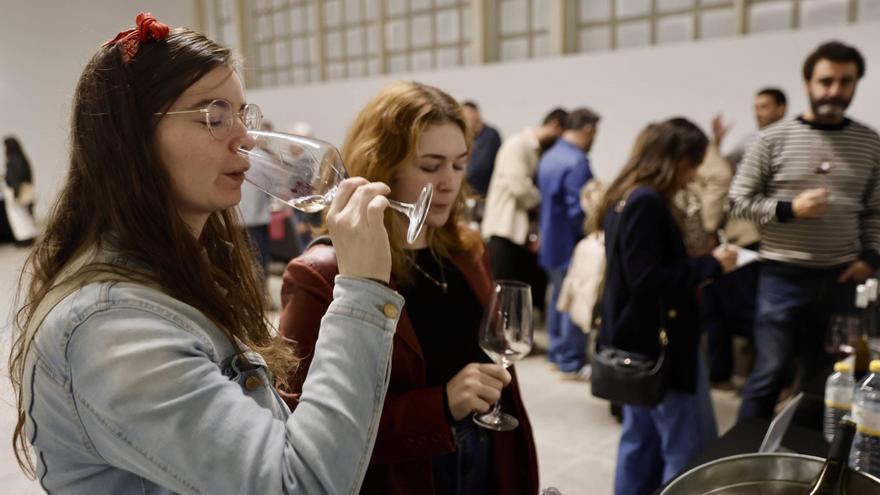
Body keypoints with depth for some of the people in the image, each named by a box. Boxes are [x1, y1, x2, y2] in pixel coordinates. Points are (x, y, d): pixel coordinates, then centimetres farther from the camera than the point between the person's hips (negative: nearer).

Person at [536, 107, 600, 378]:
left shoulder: (549, 156, 9)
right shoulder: (577, 162, -21)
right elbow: (578, 211, -24)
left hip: (551, 242, 10)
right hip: (571, 244, -10)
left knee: (559, 297, 19)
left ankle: (556, 353, 29)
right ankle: (572, 364, 8)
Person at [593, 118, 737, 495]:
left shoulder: (626, 198, 11)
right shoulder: (646, 202, -19)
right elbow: (647, 279, -24)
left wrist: (699, 269, 8)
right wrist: (710, 265, -15)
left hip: (638, 340, 10)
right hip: (659, 341, -10)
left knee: (641, 441, 17)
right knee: (692, 449, 1)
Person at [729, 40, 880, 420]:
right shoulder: (773, 139, -5)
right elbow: (738, 201, -4)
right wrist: (789, 209, -16)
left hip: (839, 279, 3)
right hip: (784, 276, -3)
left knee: (824, 376, 14)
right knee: (770, 371, 3)